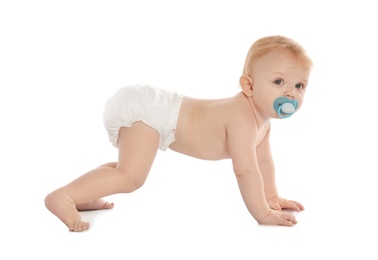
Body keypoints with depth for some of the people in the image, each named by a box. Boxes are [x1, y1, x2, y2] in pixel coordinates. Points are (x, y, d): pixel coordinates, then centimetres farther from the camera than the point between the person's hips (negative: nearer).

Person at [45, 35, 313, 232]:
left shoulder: (263, 119, 6)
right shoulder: (243, 117, -25)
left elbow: (263, 160, 20)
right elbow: (245, 170, -27)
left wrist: (272, 197, 22)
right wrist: (263, 214, -19)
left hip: (153, 105, 10)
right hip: (147, 110, -10)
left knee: (131, 167, 31)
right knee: (131, 176, -26)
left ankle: (85, 196, 38)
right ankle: (63, 197, -23)